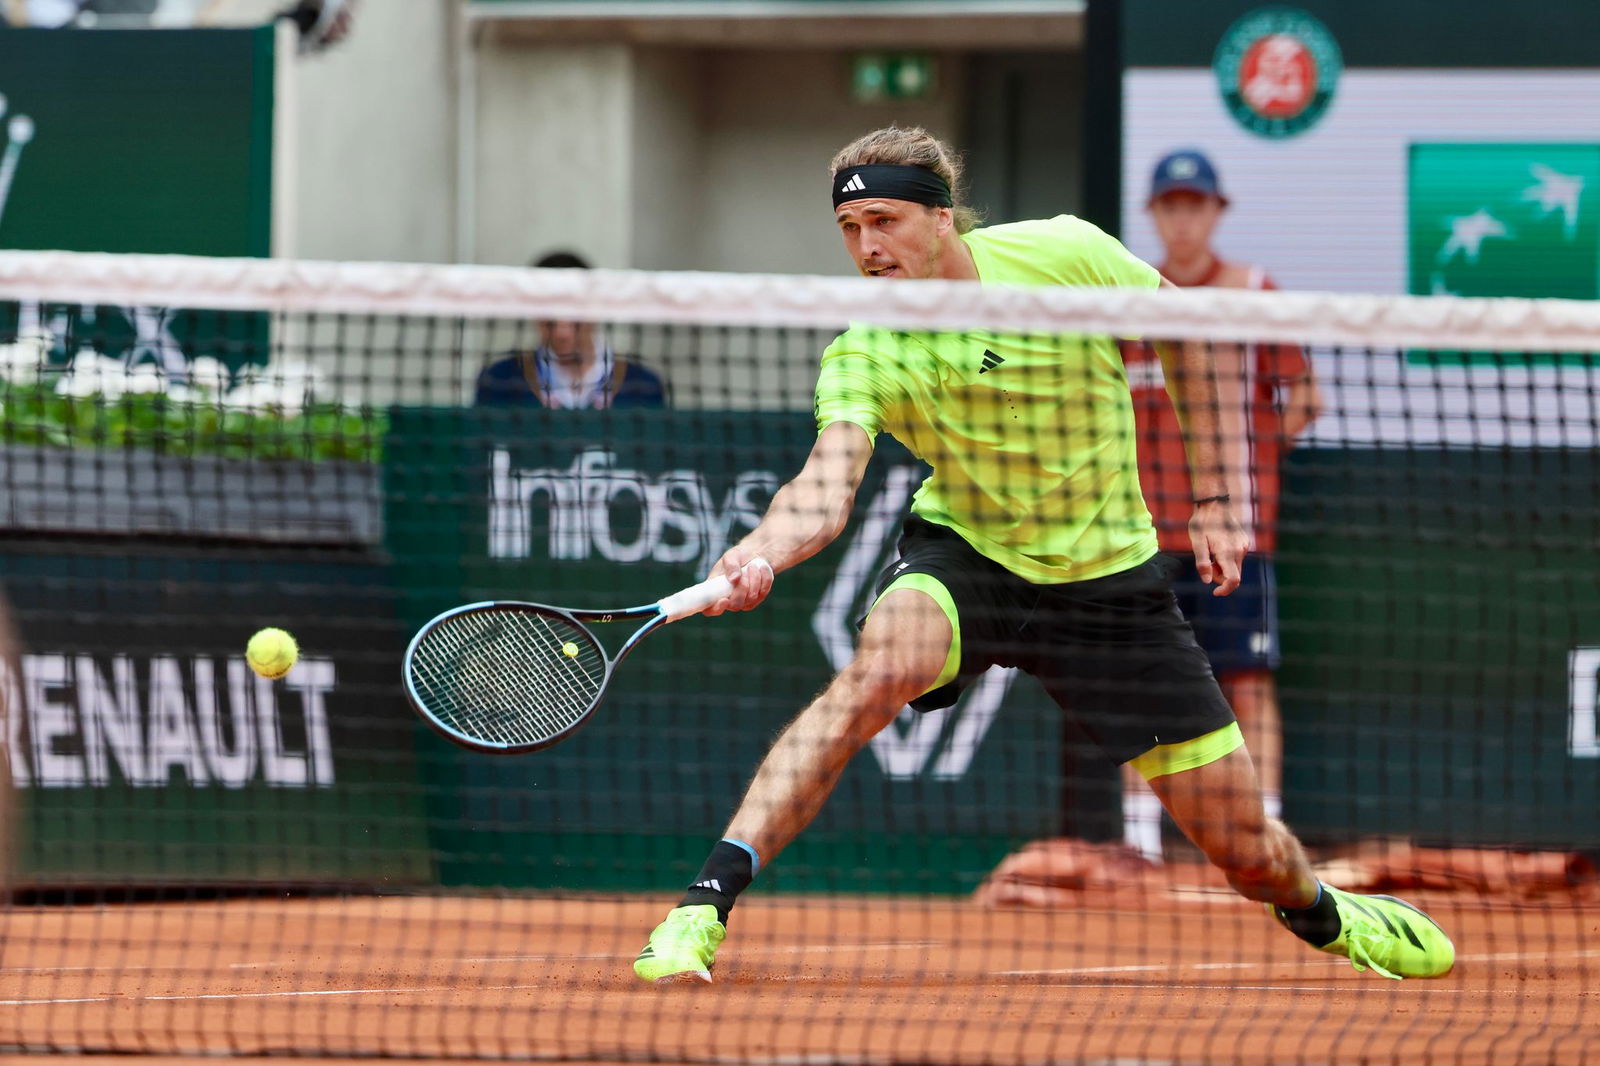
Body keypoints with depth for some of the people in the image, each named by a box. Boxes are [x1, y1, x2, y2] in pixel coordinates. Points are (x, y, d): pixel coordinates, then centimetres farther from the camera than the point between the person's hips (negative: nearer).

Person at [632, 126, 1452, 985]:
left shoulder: (1063, 254, -16)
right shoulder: (864, 358, -19)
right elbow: (828, 484, -36)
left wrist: (1211, 500, 0)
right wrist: (763, 553, -57)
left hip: (1109, 575, 1)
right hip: (965, 558, -1)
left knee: (1248, 851, 3)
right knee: (879, 665, -37)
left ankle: (1319, 912, 40)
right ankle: (703, 907, -34)